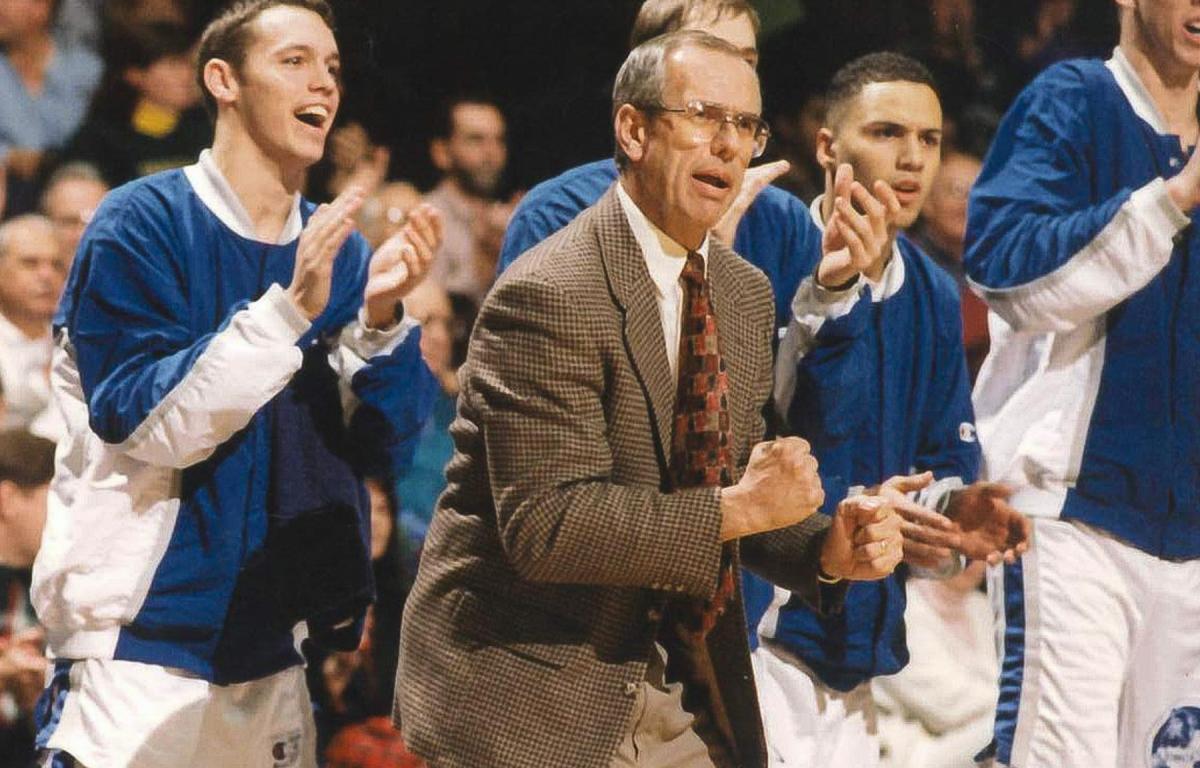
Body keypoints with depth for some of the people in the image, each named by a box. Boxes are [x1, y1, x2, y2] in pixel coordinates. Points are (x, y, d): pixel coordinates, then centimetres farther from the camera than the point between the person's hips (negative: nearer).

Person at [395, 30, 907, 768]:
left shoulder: (745, 293, 9)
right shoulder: (550, 297, -18)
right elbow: (544, 525, -25)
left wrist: (827, 548, -6)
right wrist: (735, 508, -26)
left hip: (679, 692, 8)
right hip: (530, 696, -8)